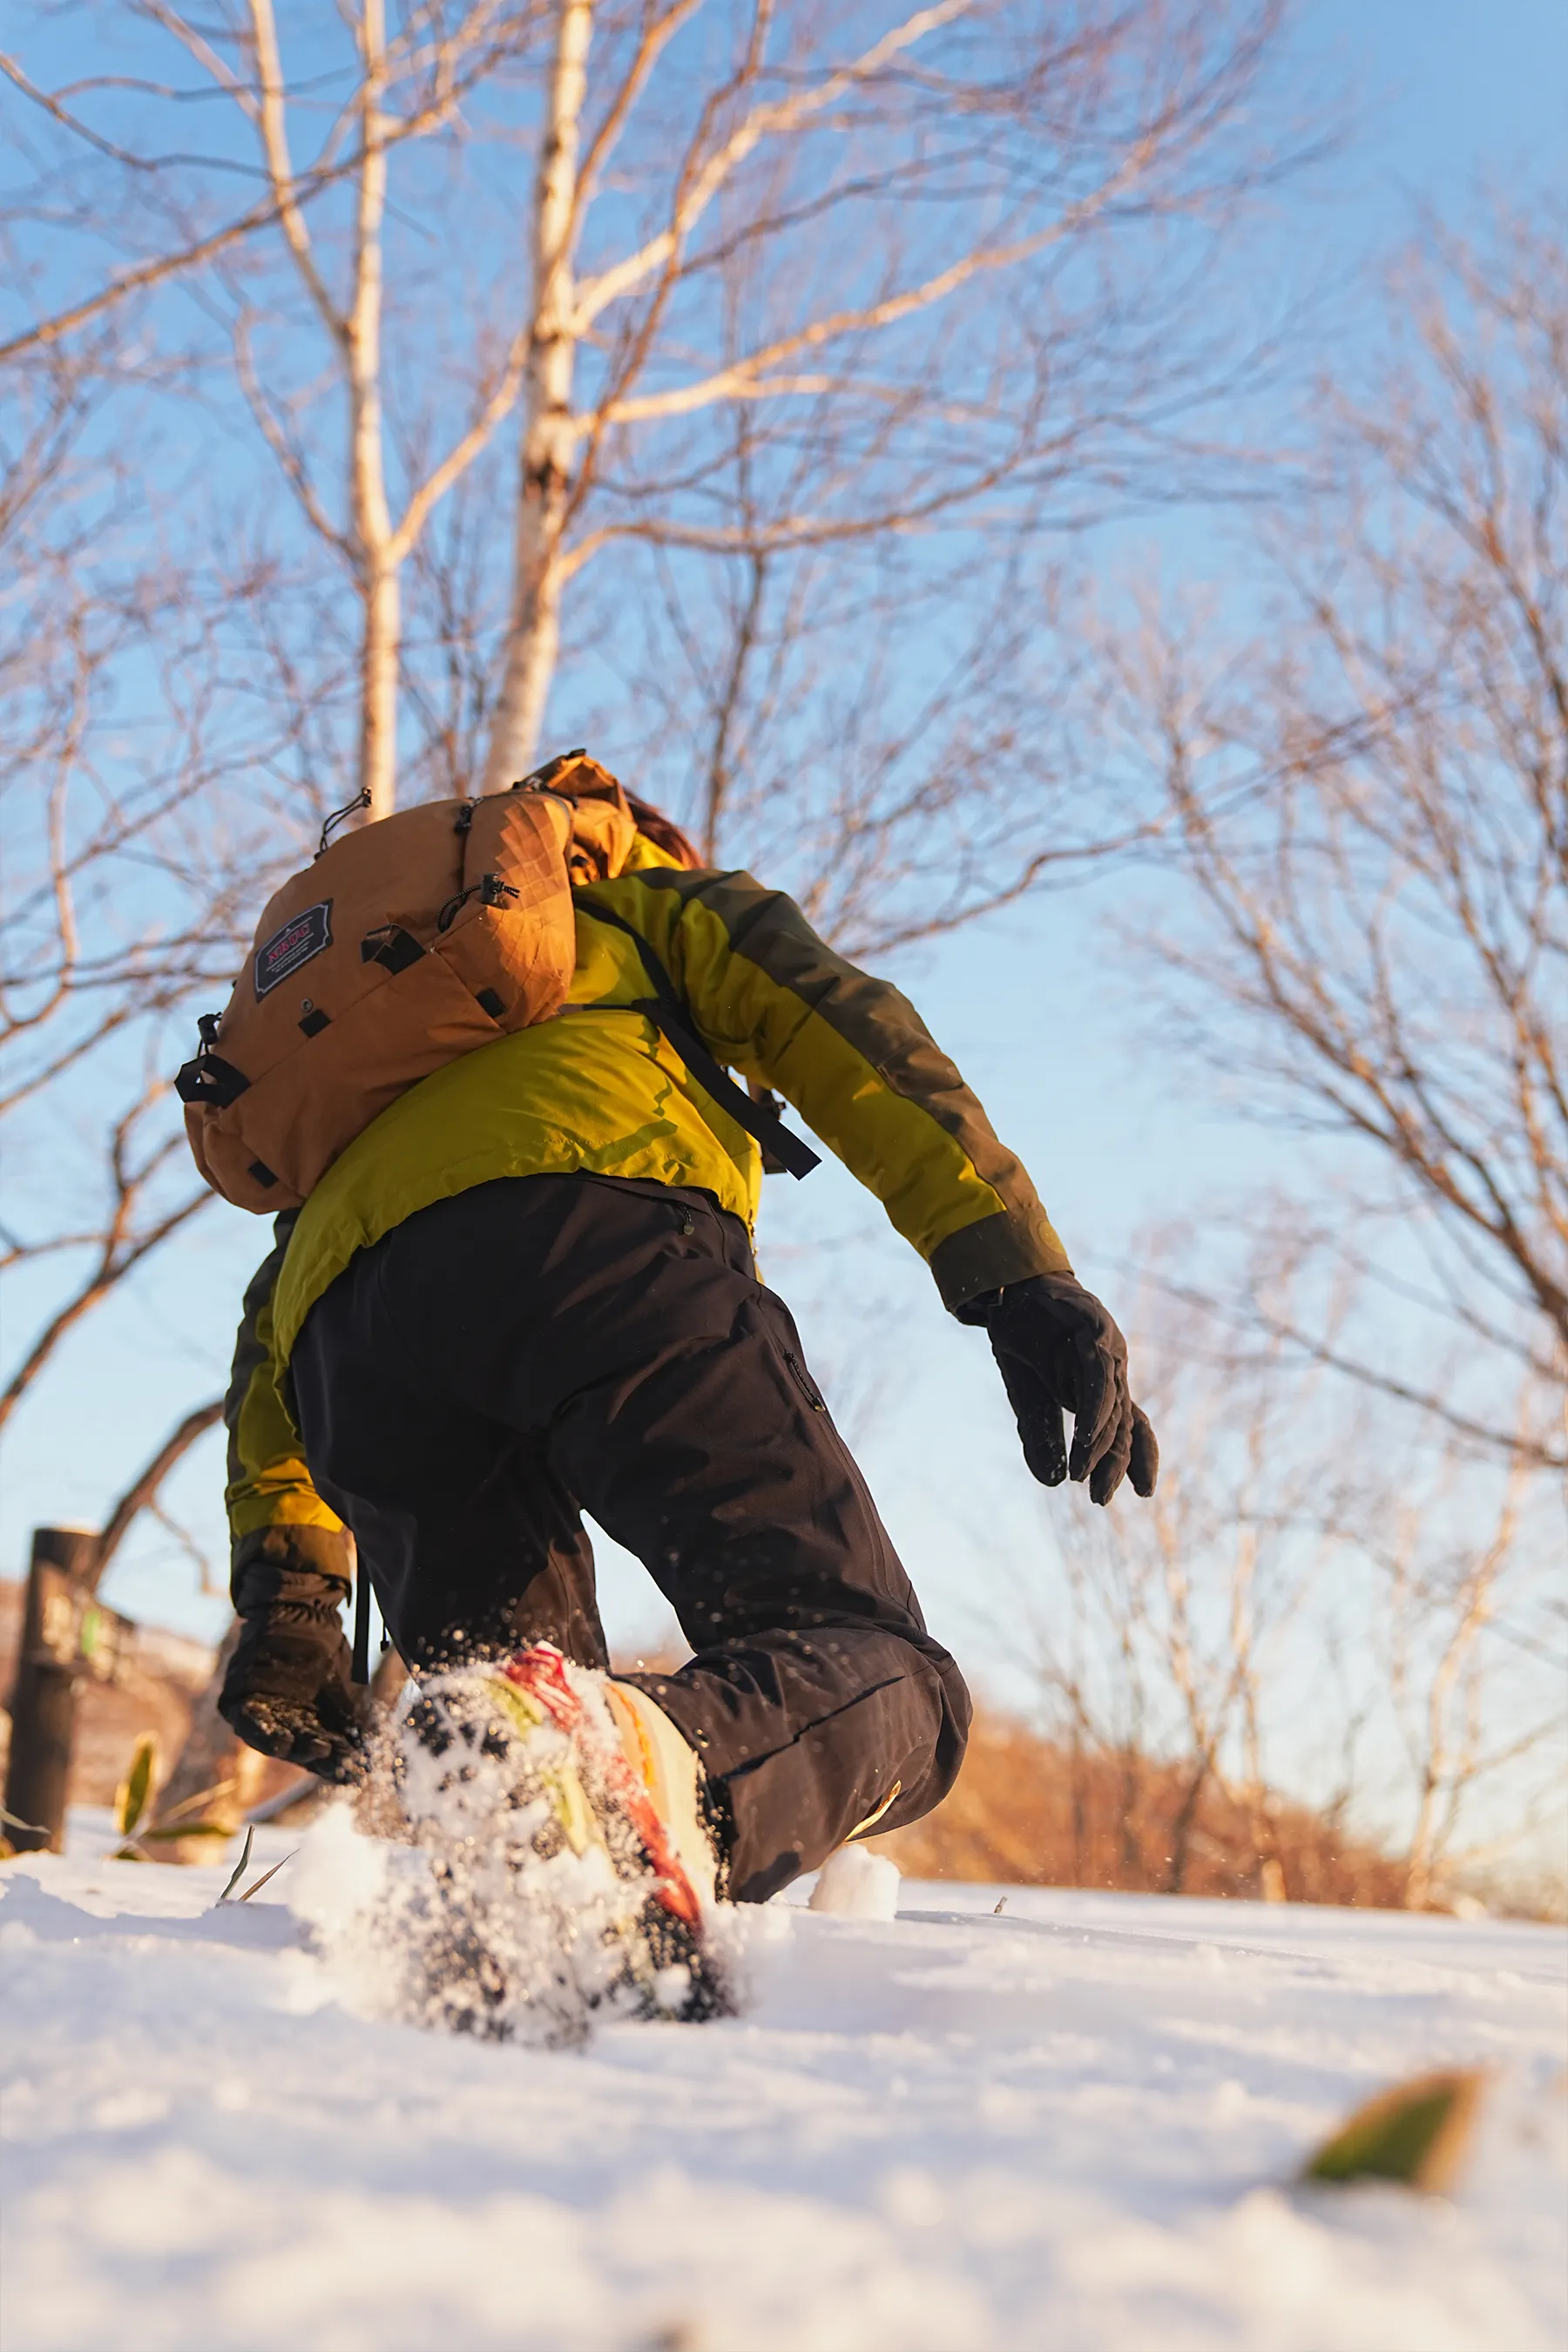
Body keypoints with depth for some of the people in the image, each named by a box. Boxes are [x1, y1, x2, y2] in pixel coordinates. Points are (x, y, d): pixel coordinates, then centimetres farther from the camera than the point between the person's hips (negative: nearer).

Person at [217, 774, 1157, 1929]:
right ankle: (666, 1750, -44)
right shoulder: (665, 900, 35)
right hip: (604, 1245, -4)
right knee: (881, 1681, -9)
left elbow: (273, 1327, 33)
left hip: (349, 1345, 5)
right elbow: (845, 1022, 13)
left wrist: (285, 1587, 26)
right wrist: (1024, 1280, 1)